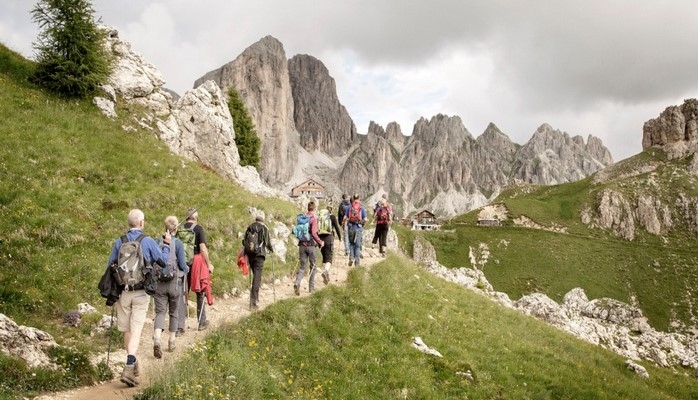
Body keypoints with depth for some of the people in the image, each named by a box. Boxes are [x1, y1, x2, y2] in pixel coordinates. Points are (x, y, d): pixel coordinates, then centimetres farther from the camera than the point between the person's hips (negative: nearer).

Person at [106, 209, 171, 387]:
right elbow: (163, 261, 1)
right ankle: (129, 368, -17)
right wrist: (167, 245, 17)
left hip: (123, 291, 3)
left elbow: (110, 265, 5)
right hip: (141, 292, -3)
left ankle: (133, 365, 29)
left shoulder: (119, 242, 0)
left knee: (127, 329, 15)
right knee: (136, 329, -3)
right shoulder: (148, 241, -6)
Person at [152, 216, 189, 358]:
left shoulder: (158, 242, 0)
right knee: (174, 313, 15)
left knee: (160, 312, 3)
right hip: (175, 282, -2)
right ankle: (171, 342, 26)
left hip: (159, 282, 2)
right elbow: (182, 265, -11)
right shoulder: (178, 243, -10)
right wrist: (187, 269, 11)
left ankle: (157, 339, -20)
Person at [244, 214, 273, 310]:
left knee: (255, 275, 19)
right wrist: (271, 249, 16)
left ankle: (255, 298, 24)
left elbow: (244, 240, 12)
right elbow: (267, 242, -4)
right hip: (260, 254, -5)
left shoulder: (250, 227, 9)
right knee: (257, 277, -6)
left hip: (250, 254, 5)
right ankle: (253, 302, -13)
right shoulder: (264, 228, -2)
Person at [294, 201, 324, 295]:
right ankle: (311, 288, 16)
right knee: (313, 266, 11)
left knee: (302, 266, 7)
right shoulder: (313, 219, -10)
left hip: (302, 245, 5)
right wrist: (320, 242, -6)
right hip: (310, 244, -5)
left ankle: (297, 283, -16)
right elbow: (313, 233, -18)